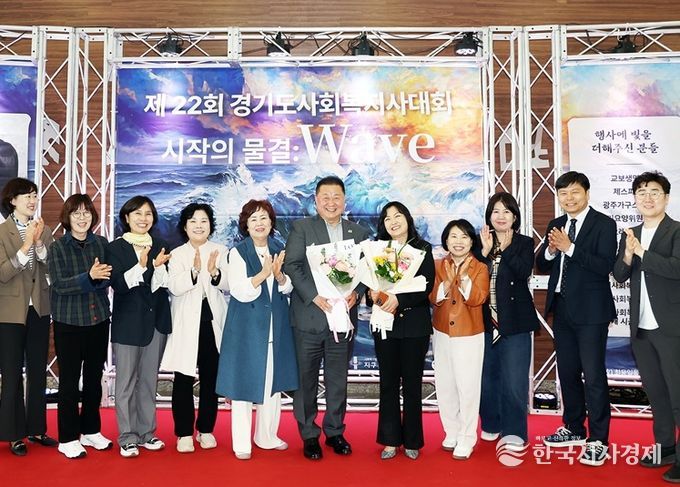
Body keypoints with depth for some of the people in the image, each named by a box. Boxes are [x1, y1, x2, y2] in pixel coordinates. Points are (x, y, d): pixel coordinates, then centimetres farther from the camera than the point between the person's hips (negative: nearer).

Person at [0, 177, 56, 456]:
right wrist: (26, 245, -21)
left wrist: (39, 242, -16)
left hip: (39, 309, 4)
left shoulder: (44, 230, 4)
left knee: (39, 371, 12)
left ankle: (36, 428, 25)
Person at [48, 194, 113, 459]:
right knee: (69, 381, 4)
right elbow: (60, 285, -14)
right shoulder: (57, 248, -5)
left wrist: (100, 276, -21)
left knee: (94, 378, 13)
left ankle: (91, 431, 28)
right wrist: (90, 277, -27)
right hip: (69, 322, -3)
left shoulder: (102, 244, 3)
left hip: (99, 320, 3)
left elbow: (108, 280, 1)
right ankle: (68, 438, 16)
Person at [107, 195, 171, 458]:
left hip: (156, 321, 4)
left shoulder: (159, 247, 9)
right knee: (126, 381, 2)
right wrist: (143, 266, -25)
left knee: (149, 379, 11)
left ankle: (147, 433, 21)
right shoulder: (116, 247, -2)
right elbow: (118, 284, -13)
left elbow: (167, 284, 3)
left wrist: (158, 266, -15)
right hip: (128, 323, -4)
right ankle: (127, 437, 11)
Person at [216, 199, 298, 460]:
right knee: (244, 381, 1)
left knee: (273, 380, 12)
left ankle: (267, 436, 27)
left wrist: (279, 274, -12)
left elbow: (288, 288, 9)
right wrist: (264, 273, -24)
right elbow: (240, 291, -13)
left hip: (275, 326, 5)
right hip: (247, 326, -5)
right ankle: (242, 443, 12)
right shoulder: (238, 252, -7)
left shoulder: (278, 250, 7)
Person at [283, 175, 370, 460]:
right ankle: (309, 435, 20)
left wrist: (356, 293, -10)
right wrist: (314, 296, -18)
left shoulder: (359, 233, 10)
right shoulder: (301, 228, 0)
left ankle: (335, 432, 28)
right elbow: (291, 266, -8)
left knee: (338, 380, 13)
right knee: (306, 379, 6)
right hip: (309, 316, -3)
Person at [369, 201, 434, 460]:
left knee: (412, 383, 6)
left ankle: (412, 441, 18)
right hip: (385, 324, 2)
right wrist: (373, 294, -17)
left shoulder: (422, 249, 1)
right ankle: (390, 440, 17)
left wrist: (400, 299, -21)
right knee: (388, 383, 7)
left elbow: (427, 287, -8)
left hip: (415, 324, -1)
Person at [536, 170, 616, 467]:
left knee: (594, 375, -4)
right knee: (567, 372, 15)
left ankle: (598, 440, 7)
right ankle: (574, 429, 30)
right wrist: (550, 250, -12)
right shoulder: (555, 225, 11)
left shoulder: (603, 224, -7)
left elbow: (605, 266, -18)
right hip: (562, 308, 6)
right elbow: (542, 267, 9)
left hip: (590, 310, -6)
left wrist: (569, 247, -24)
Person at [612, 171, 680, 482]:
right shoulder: (630, 234, 12)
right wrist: (627, 254, -12)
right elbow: (619, 276, 6)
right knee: (655, 391, 16)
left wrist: (642, 252, -21)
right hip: (641, 327, 6)